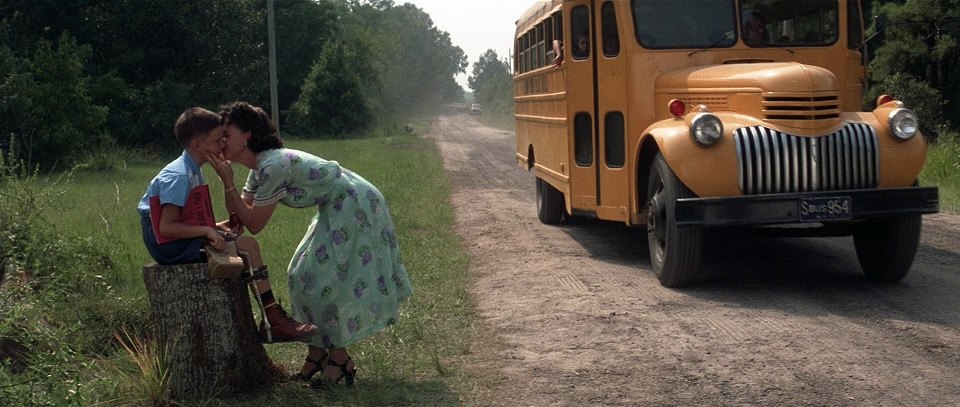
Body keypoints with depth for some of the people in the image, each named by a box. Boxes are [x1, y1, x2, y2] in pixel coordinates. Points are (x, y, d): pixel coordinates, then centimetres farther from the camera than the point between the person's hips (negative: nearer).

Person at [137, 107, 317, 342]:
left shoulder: (191, 172, 13)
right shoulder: (178, 176, -19)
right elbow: (166, 227, -26)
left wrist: (215, 227, 4)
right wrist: (208, 230, -24)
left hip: (181, 242, 10)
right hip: (171, 247, -10)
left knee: (247, 246, 10)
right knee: (248, 246, -16)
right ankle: (275, 319, -12)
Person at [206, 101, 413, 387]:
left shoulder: (273, 166, -26)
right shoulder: (259, 167, 4)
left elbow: (254, 224, -21)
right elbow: (239, 216, 5)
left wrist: (227, 181, -21)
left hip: (354, 205, -10)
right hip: (337, 209, 10)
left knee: (326, 278, -8)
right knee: (306, 275, 10)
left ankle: (339, 360, 4)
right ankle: (316, 354, 18)